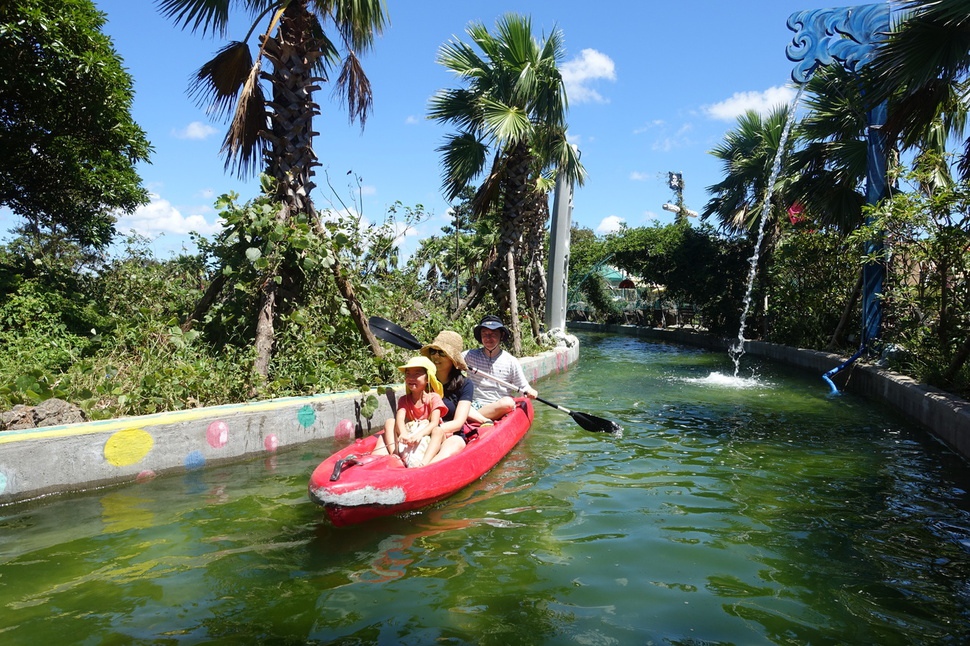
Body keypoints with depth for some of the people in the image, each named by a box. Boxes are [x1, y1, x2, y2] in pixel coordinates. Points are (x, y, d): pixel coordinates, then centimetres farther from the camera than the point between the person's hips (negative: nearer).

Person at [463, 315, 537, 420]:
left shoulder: (511, 362, 5)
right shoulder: (471, 356, 7)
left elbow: (524, 387, 8)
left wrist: (532, 392, -15)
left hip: (499, 408, 0)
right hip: (473, 405, 0)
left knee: (508, 402, -34)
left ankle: (471, 416, -30)